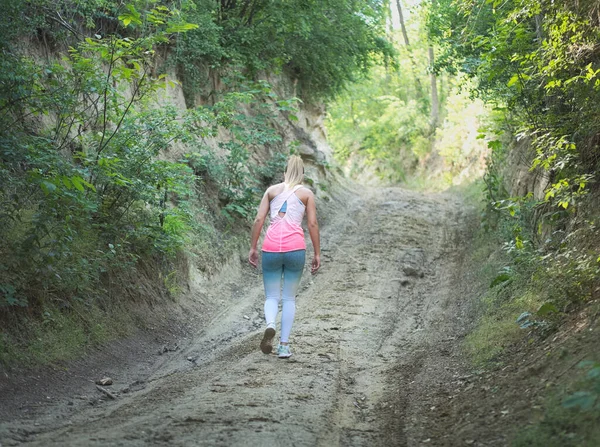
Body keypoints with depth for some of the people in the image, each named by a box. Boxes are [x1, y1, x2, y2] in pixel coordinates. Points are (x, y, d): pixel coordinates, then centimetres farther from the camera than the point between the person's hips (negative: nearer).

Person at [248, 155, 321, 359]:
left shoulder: (272, 190, 14)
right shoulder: (307, 193, 10)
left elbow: (258, 220, 6)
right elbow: (312, 224, 2)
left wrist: (252, 248, 10)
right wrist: (317, 254, 7)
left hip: (271, 247, 1)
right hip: (295, 248, -1)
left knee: (272, 296, 10)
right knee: (289, 298, 11)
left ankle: (270, 326, -21)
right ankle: (284, 344, 5)